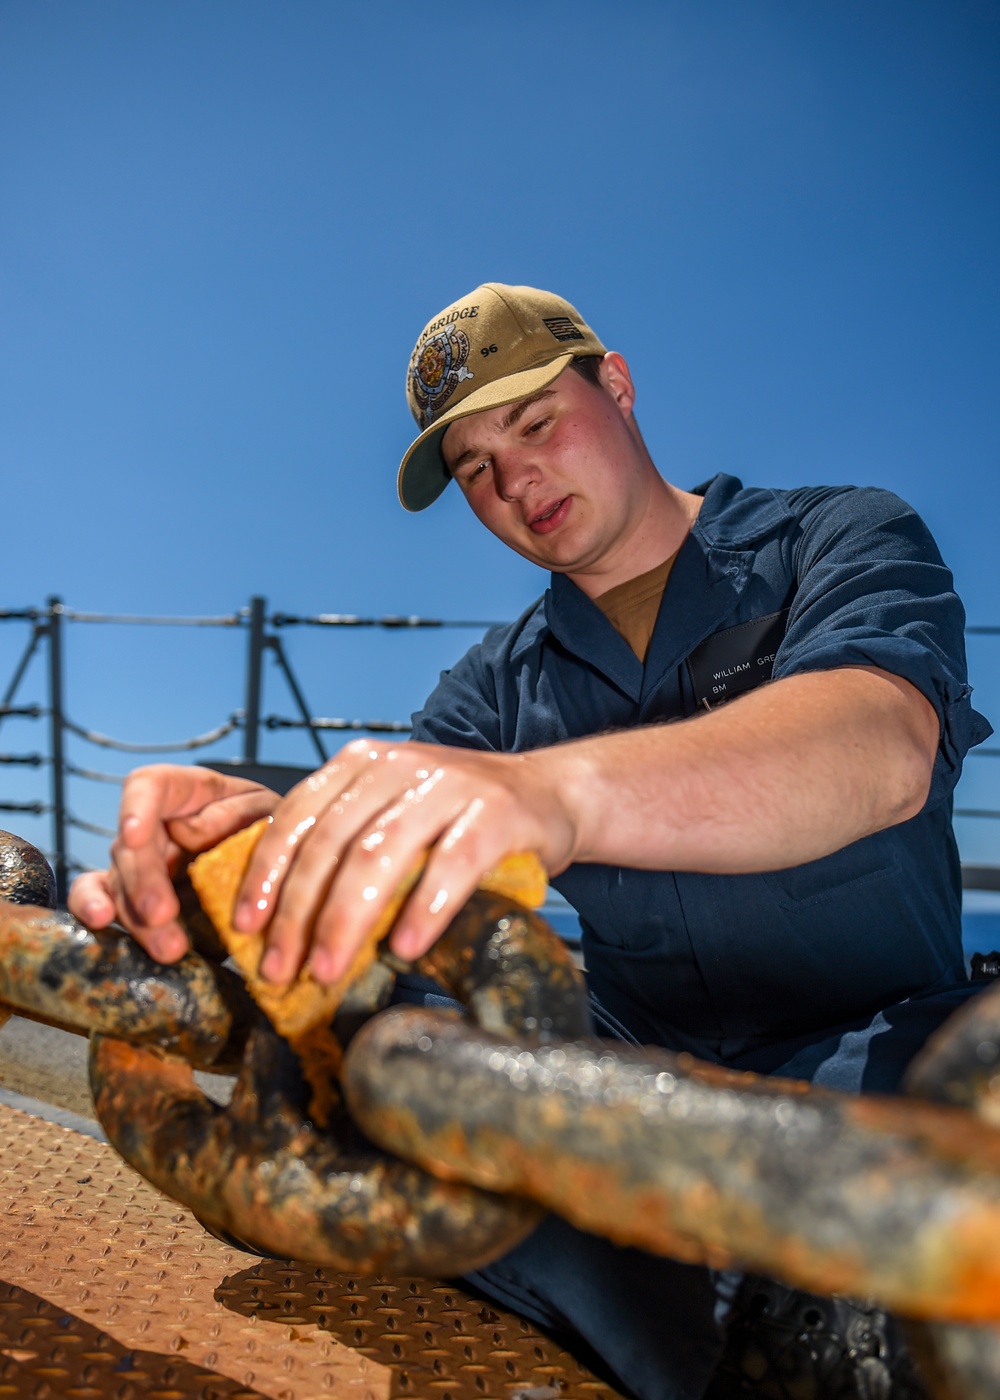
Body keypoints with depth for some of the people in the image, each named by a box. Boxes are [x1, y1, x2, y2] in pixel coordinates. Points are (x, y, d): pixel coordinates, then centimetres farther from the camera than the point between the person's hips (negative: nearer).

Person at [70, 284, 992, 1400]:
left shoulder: (840, 542, -3)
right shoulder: (502, 682, 10)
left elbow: (880, 751, -27)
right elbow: (390, 851, -7)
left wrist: (563, 789, -47)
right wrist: (274, 831, -33)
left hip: (869, 1048, -3)